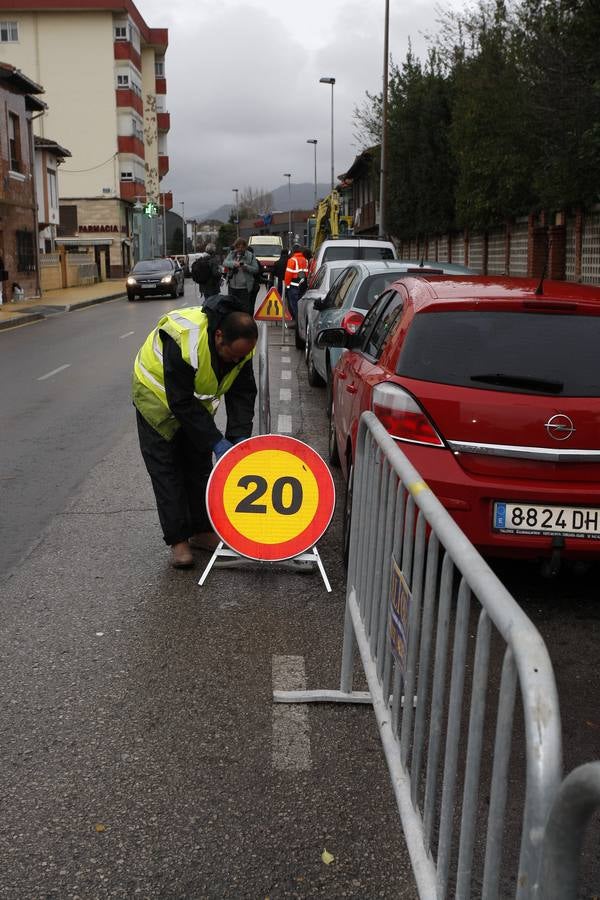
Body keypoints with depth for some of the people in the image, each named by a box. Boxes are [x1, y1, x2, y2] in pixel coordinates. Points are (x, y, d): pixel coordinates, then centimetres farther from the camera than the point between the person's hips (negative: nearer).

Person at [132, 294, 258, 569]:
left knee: (199, 465, 9)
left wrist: (240, 437, -25)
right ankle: (178, 541, 0)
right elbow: (180, 403, -35)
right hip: (159, 397, -6)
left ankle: (201, 531, 20)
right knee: (167, 470, -6)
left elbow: (242, 394, -12)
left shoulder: (241, 344, -21)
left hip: (196, 399, 6)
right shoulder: (184, 340, -41)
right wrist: (216, 441, -34)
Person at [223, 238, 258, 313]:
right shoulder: (231, 254, 9)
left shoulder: (250, 256, 0)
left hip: (244, 287, -4)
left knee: (245, 307, -5)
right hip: (232, 285, 4)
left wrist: (246, 267, -19)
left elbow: (255, 269, -2)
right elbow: (225, 263, -4)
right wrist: (233, 263, -23)